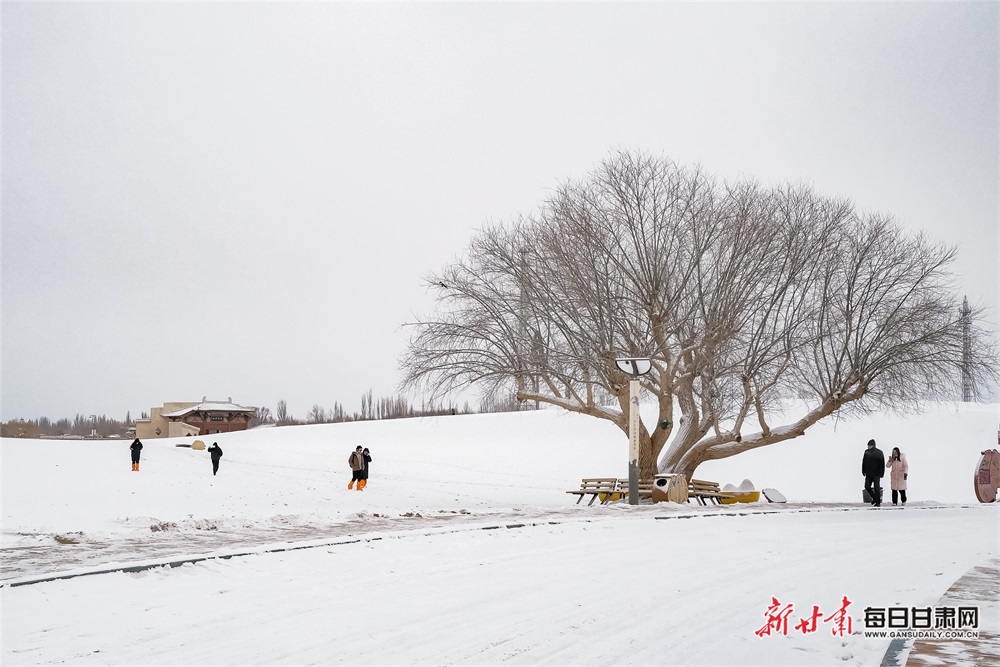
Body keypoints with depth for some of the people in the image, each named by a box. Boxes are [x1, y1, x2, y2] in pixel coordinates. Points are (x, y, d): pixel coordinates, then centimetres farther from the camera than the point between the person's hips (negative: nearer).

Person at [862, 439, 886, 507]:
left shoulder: (879, 452, -9)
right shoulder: (866, 452, 2)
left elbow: (882, 464, -8)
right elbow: (864, 462, 8)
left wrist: (881, 473, -11)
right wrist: (863, 471, 5)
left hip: (876, 474, -4)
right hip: (868, 473, 4)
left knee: (876, 488, -1)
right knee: (867, 486, 5)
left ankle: (878, 502, 9)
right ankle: (874, 498, 26)